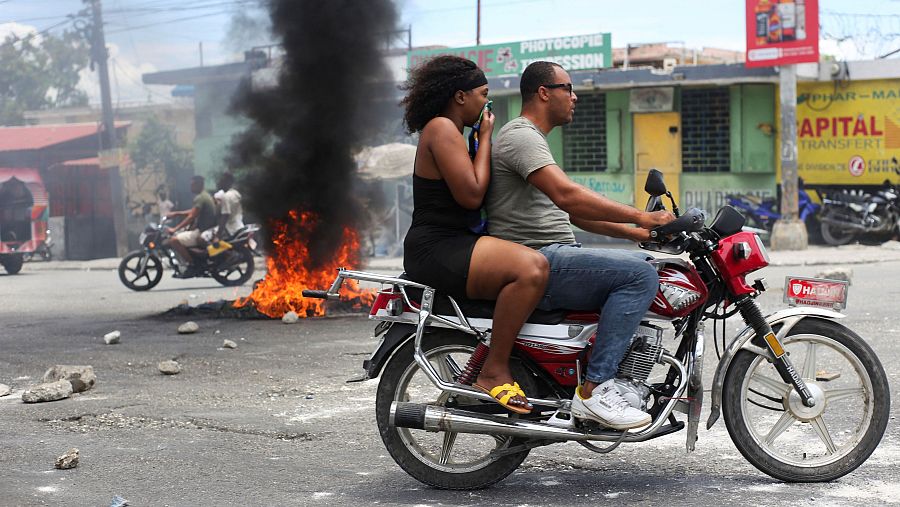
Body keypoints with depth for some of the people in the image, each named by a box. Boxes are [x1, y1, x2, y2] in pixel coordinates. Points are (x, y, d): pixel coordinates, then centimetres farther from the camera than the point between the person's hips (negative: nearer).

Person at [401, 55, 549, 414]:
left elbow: (472, 194, 24)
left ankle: (476, 368, 20)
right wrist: (486, 138, -8)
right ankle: (494, 372, -23)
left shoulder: (451, 132, 24)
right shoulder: (442, 129, -9)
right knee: (531, 268, -30)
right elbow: (471, 195, -17)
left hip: (453, 244, 11)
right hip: (436, 249, -11)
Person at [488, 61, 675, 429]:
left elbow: (574, 212, 25)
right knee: (639, 275, -22)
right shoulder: (521, 136, -10)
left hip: (554, 256, 11)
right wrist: (639, 216, -24)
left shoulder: (532, 138, 25)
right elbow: (566, 195, -26)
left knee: (646, 264, 15)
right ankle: (594, 390, -24)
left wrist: (635, 232, 15)